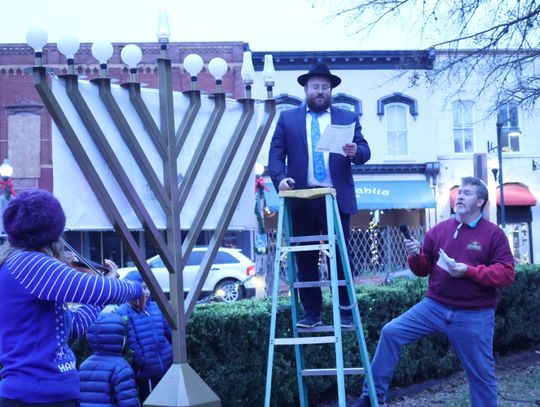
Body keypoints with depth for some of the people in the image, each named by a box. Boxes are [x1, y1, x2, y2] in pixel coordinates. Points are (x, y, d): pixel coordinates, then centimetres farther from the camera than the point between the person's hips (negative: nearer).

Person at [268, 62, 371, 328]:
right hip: (301, 199, 1)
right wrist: (280, 179, -14)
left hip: (337, 198, 0)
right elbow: (276, 154, 4)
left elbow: (365, 151, 4)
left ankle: (345, 312, 12)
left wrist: (355, 152, -19)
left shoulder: (348, 118, 12)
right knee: (305, 258, 5)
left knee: (340, 256, 3)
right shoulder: (287, 118, 12)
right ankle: (311, 312, 13)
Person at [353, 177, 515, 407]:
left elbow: (507, 274, -10)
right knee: (391, 332, -10)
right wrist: (415, 256, -9)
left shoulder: (494, 234, -3)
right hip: (434, 306, 3)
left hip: (474, 316, -3)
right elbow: (423, 270, 13)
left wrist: (469, 271, -20)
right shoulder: (439, 230, 7)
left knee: (481, 374, 7)